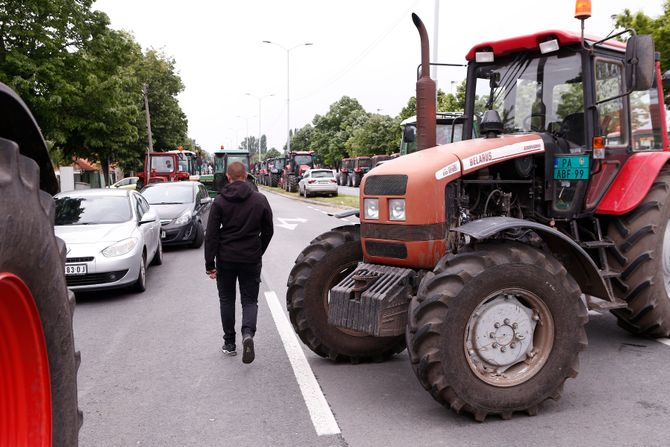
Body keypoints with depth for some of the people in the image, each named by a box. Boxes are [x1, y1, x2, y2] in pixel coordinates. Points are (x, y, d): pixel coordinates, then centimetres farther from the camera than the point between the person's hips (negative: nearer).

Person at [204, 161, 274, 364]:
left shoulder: (219, 201, -4)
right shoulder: (260, 200, 0)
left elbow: (211, 234, -8)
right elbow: (268, 231, 6)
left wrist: (210, 264, -4)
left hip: (226, 259, 0)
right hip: (251, 260, 1)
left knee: (227, 300, 14)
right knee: (250, 300, 8)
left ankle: (229, 343, 19)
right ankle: (248, 333, -18)